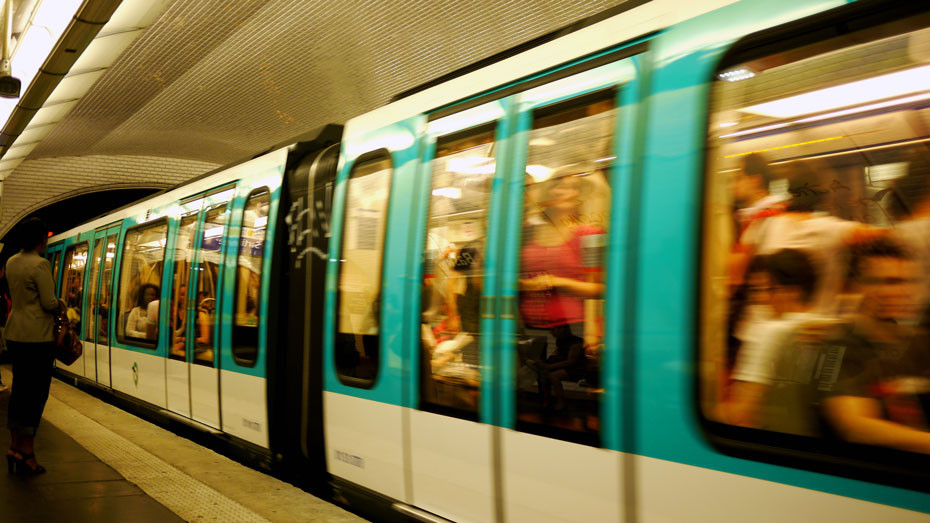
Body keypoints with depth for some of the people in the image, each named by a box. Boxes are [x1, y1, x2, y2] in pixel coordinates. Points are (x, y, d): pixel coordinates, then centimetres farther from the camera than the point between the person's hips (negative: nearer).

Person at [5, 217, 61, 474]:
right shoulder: (40, 264, -15)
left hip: (15, 334, 8)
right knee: (36, 393, -2)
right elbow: (49, 303, -16)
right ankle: (27, 452, 0)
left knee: (20, 390, 14)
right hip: (37, 336, -8)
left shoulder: (11, 263, 10)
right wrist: (60, 304, 5)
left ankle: (16, 447, 18)